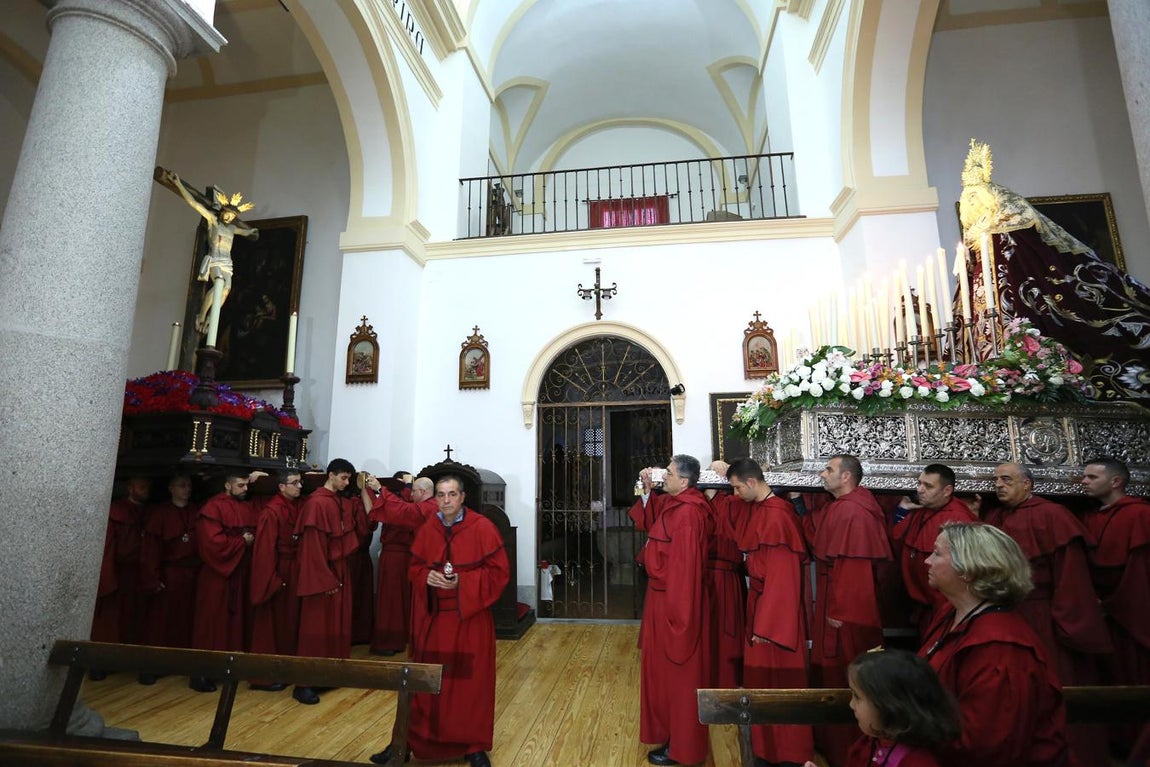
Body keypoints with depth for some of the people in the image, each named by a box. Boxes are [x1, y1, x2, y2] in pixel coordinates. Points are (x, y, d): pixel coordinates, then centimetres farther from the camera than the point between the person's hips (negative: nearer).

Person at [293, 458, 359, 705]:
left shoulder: (338, 502, 10)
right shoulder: (316, 503, -18)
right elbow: (313, 546, -20)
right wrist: (325, 580, -20)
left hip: (340, 571, 9)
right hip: (322, 575, -8)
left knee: (337, 625, 14)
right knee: (316, 628, 0)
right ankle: (304, 683, 10)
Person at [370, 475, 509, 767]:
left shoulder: (483, 528, -10)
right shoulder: (426, 529, 3)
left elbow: (499, 571, -10)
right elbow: (414, 568, 11)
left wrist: (463, 582, -20)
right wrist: (427, 577, -11)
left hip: (470, 616, -3)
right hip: (431, 617, 3)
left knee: (471, 681, 7)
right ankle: (410, 739, 28)